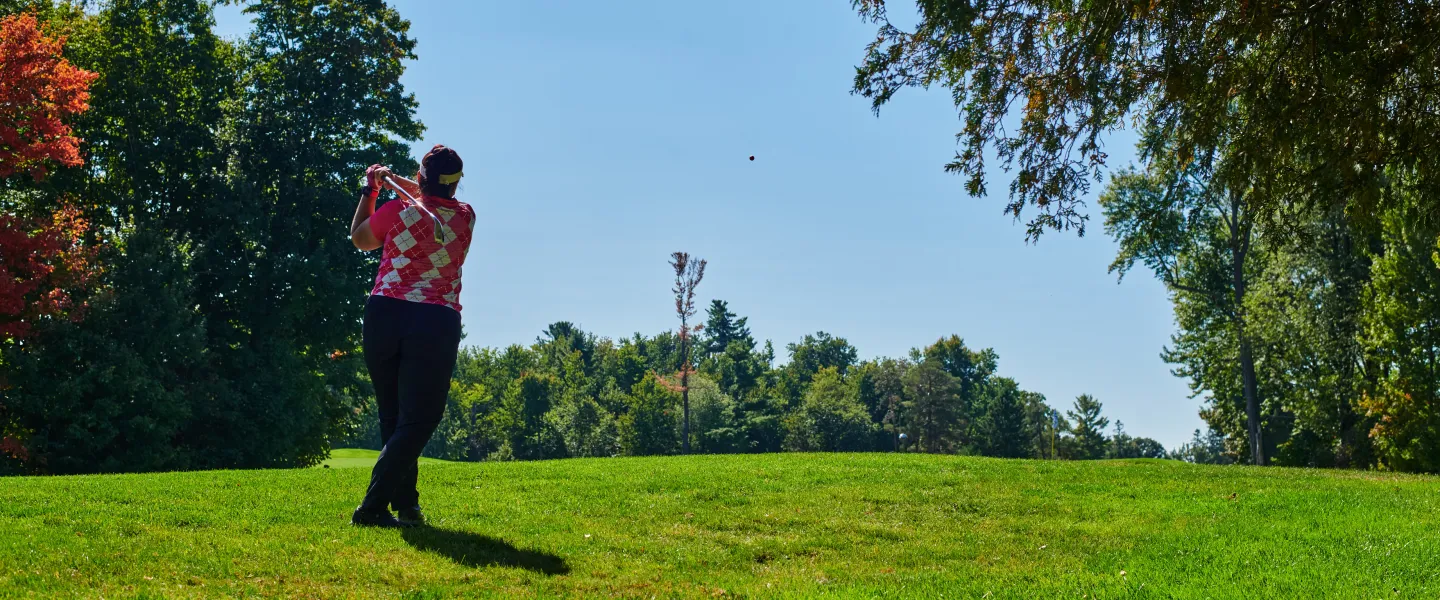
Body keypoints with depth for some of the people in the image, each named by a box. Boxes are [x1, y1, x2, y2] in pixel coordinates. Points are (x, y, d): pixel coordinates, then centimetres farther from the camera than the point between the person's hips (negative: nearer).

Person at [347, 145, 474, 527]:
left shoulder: (397, 211, 0)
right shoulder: (465, 217, 6)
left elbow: (359, 239, 21)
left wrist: (369, 190, 29)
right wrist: (396, 182, 29)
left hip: (385, 314, 1)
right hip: (438, 324, -1)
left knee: (393, 417, 14)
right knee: (417, 421, -1)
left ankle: (406, 505, 17)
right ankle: (372, 508, -12)